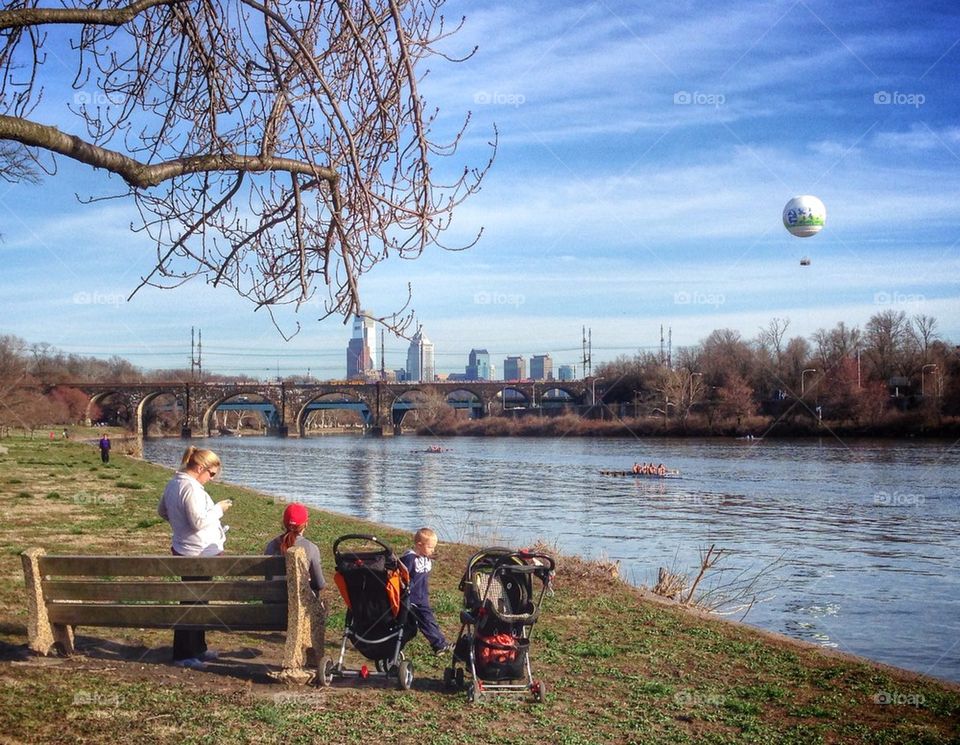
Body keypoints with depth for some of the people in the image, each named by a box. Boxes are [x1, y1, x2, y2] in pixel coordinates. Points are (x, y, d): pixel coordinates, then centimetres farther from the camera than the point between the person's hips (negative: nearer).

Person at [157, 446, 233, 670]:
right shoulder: (191, 488, -23)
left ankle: (197, 648, 30)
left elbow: (162, 511, 20)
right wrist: (218, 509, -15)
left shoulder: (174, 483, 7)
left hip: (183, 550, 10)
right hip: (198, 553, -10)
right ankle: (183, 655, 8)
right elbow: (199, 521, -27)